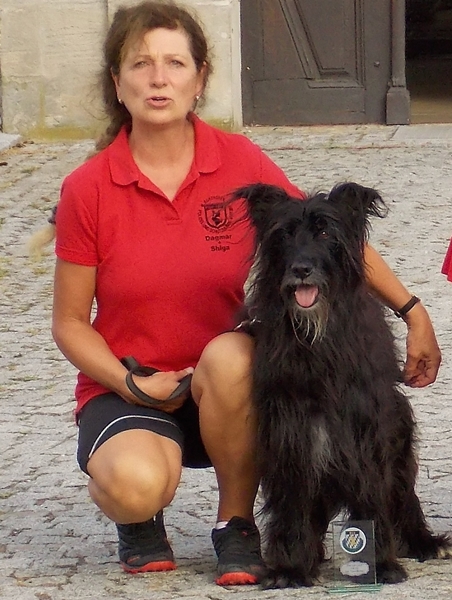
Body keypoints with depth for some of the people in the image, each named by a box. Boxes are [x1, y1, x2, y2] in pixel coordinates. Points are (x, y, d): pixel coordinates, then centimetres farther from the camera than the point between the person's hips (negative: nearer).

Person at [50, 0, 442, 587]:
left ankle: (237, 523, -12)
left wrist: (414, 312, 0)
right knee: (138, 483, -35)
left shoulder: (242, 163, -7)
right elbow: (70, 323, -1)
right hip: (125, 389, -1)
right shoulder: (88, 190, -9)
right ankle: (139, 516, 5)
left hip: (225, 385, 2)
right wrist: (132, 384, -15)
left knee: (229, 356, -36)